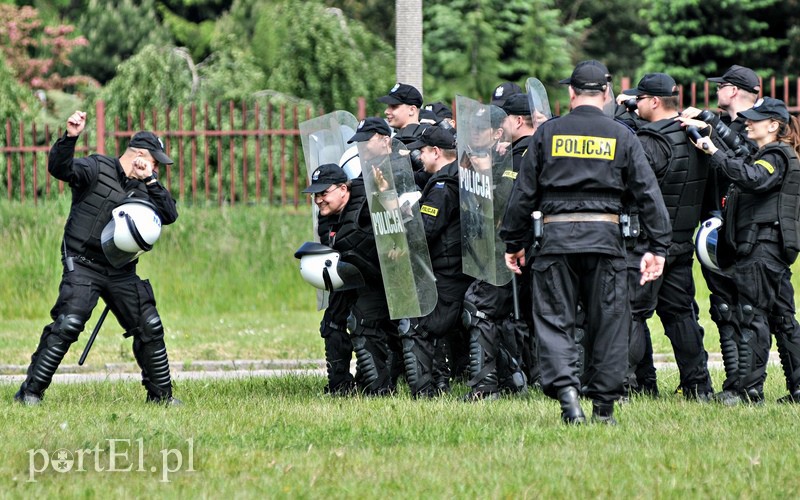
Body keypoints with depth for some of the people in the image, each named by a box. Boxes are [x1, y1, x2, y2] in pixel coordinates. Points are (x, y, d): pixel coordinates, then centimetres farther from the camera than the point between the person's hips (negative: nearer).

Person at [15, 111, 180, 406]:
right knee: (67, 324, -20)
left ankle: (161, 394, 20)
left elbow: (170, 215, 4)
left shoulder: (143, 188, 13)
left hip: (122, 271, 7)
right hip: (83, 267, -6)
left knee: (150, 328, 5)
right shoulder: (96, 169, -6)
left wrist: (151, 180, -6)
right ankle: (31, 391, -14)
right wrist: (70, 137, -38)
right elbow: (60, 168, -21)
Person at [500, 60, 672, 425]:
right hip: (605, 237, 0)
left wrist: (513, 242, 14)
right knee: (608, 322, 9)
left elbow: (523, 192, 5)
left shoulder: (548, 132, 4)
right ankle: (604, 406, 10)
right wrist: (658, 248, 1)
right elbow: (649, 193, 0)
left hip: (555, 236, 0)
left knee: (554, 319, 3)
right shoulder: (622, 136, 4)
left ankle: (566, 390, -18)